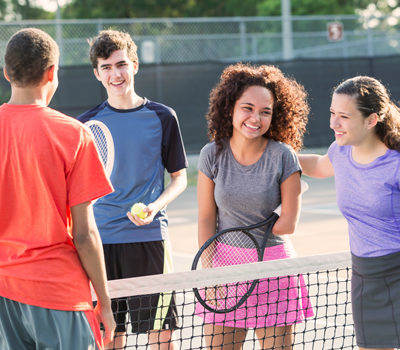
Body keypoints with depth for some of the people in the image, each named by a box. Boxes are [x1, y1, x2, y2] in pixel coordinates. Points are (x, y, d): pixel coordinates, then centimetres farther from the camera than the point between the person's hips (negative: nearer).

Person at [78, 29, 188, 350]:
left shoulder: (161, 117, 2)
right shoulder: (88, 123, 6)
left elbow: (179, 177, 6)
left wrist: (156, 206, -12)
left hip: (149, 236, -1)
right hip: (101, 239, 1)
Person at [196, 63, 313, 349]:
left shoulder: (283, 156, -9)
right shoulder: (212, 154, -2)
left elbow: (288, 225, -7)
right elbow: (206, 219, 1)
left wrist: (246, 229, 0)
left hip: (272, 264, -2)